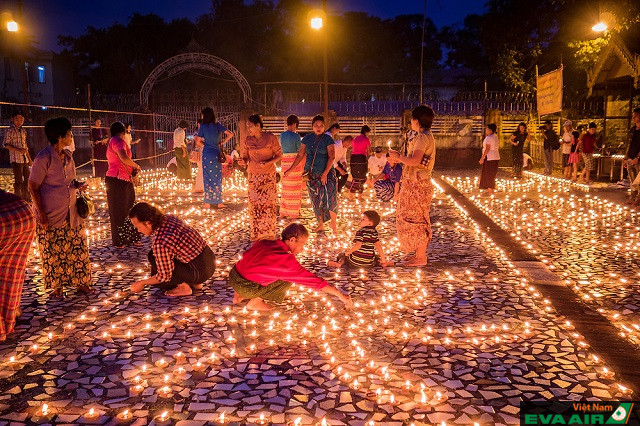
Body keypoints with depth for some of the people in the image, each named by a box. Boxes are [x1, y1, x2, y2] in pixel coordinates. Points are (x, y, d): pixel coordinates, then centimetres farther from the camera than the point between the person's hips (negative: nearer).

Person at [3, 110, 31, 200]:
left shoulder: (23, 131, 14)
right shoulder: (10, 131, -6)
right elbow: (5, 144, -10)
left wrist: (29, 159, 19)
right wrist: (18, 150, -22)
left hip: (25, 159, 7)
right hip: (16, 159, -7)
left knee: (27, 178, 13)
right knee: (18, 180, -4)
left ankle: (26, 197, 25)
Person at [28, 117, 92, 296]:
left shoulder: (68, 156, 8)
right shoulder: (44, 158, -15)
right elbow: (33, 187, -12)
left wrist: (78, 185, -1)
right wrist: (41, 214, -16)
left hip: (71, 213, 7)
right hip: (50, 215, -7)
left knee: (78, 248, 9)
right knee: (53, 252, 4)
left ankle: (80, 283, 20)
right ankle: (57, 287, 18)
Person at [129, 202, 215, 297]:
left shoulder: (159, 243, -25)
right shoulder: (168, 218, 1)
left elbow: (164, 276, -16)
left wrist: (142, 283, 0)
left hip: (200, 271, -9)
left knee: (153, 258, -8)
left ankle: (184, 287, -1)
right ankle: (194, 282, 18)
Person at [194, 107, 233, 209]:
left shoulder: (203, 126, -5)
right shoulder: (218, 126, 4)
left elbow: (198, 142, -4)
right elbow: (230, 134, 2)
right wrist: (222, 143, 8)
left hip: (207, 154, -3)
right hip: (217, 154, 3)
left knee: (208, 178, 3)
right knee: (218, 178, 9)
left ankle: (207, 202, 6)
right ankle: (219, 202, 12)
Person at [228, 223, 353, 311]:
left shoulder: (265, 243, 2)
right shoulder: (287, 261, -17)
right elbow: (313, 280, -14)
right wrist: (340, 295, -7)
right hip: (245, 287, -7)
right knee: (287, 280, 1)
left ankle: (240, 295, 21)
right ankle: (255, 302, 3)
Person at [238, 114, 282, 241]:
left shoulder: (270, 138, -7)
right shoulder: (247, 140, 2)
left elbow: (279, 155, -2)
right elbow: (245, 158, 9)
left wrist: (268, 162, -18)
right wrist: (242, 161, -14)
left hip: (269, 175, -3)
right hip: (253, 175, 3)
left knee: (268, 204, 0)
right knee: (254, 204, 2)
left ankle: (269, 234, 12)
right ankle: (256, 234, 12)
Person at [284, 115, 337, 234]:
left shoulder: (327, 139, -4)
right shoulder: (307, 138, 6)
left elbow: (332, 157, -8)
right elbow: (300, 155, 10)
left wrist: (325, 173, -16)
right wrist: (290, 169, 5)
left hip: (326, 173, -4)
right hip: (311, 174, 4)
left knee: (330, 197, -16)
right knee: (316, 200, 8)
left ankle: (334, 223, -2)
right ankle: (320, 225, 19)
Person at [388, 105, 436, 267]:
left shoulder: (424, 137, -17)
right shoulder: (425, 136, 15)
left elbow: (415, 160, -29)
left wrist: (398, 157, -15)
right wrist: (399, 157, 10)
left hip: (417, 185, -10)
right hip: (414, 183, 10)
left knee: (416, 219, -3)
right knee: (416, 219, 16)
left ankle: (421, 257, 5)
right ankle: (419, 253, 24)